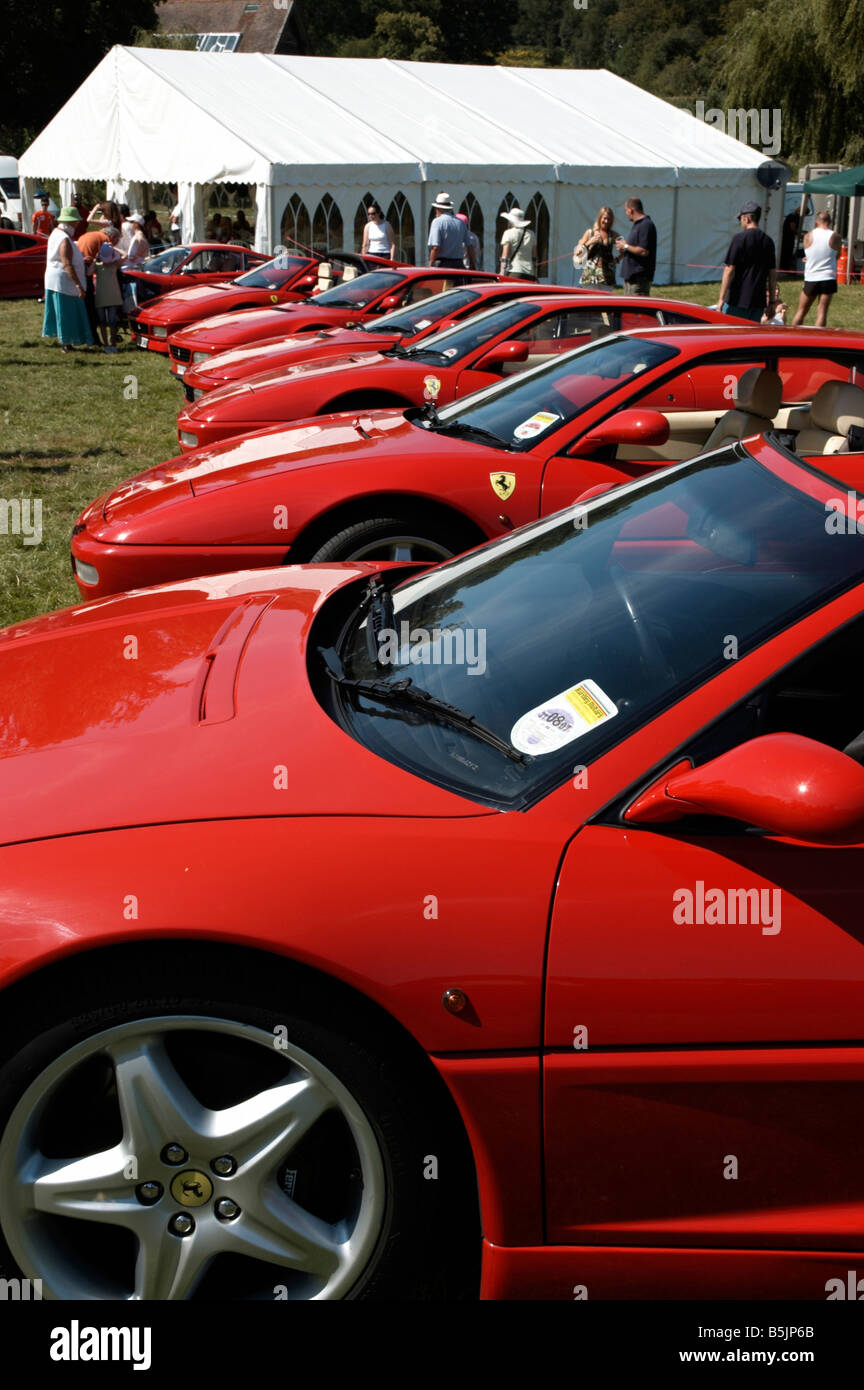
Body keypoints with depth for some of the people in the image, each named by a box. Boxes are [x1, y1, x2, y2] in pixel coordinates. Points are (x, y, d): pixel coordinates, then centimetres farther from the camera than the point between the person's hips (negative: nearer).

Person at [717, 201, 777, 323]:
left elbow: (729, 270, -11)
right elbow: (772, 275, 11)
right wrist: (771, 302, 17)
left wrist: (721, 298, -9)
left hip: (738, 301, -5)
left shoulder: (740, 238, -8)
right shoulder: (768, 241, 9)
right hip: (758, 302, 5)